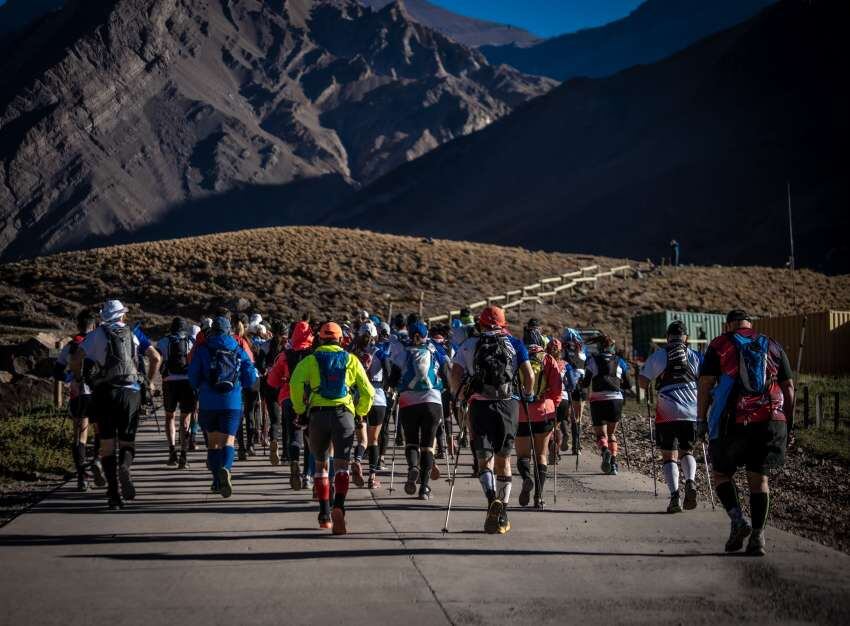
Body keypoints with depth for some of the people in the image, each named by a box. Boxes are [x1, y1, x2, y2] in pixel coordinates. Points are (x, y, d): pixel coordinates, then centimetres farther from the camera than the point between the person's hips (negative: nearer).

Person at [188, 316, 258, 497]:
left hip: (208, 402, 0)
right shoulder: (239, 350, 4)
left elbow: (193, 376, 0)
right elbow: (251, 377, 4)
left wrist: (199, 388, 21)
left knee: (213, 440, 14)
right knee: (228, 440, -5)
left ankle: (217, 480, 16)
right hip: (232, 402, 0)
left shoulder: (202, 349, 1)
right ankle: (226, 468, -34)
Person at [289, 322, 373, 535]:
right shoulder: (351, 360, 13)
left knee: (321, 463, 15)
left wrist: (300, 410, 1)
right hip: (344, 413, 0)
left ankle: (324, 514, 16)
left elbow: (296, 383, -9)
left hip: (318, 413, 1)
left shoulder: (310, 360, 9)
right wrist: (361, 413, 24)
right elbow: (367, 391, 9)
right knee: (341, 464, -6)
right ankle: (339, 506, -30)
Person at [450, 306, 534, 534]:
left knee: (484, 459, 1)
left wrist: (456, 395, 15)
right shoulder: (515, 344, 8)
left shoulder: (469, 345, 8)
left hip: (480, 404, -1)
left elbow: (455, 375, -2)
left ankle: (493, 499, -27)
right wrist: (527, 394, 16)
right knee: (503, 459, 12)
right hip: (509, 404, 1)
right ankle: (502, 515, 15)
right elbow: (529, 375, -1)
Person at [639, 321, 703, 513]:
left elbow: (642, 382, 2)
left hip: (667, 413, -2)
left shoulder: (659, 356, 3)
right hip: (692, 413, 2)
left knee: (669, 455, 5)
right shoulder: (695, 356, 8)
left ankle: (675, 495, -13)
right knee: (687, 451, 19)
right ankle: (690, 481, -10)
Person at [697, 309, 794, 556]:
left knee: (722, 473, 13)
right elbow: (788, 387, 11)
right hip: (770, 422, 3)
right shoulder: (773, 347, 14)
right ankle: (757, 537, 4)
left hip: (732, 422, -3)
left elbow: (705, 384, -2)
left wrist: (701, 420, 2)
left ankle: (738, 519, -8)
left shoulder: (719, 346, 5)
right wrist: (788, 423, 16)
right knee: (759, 478, 10)